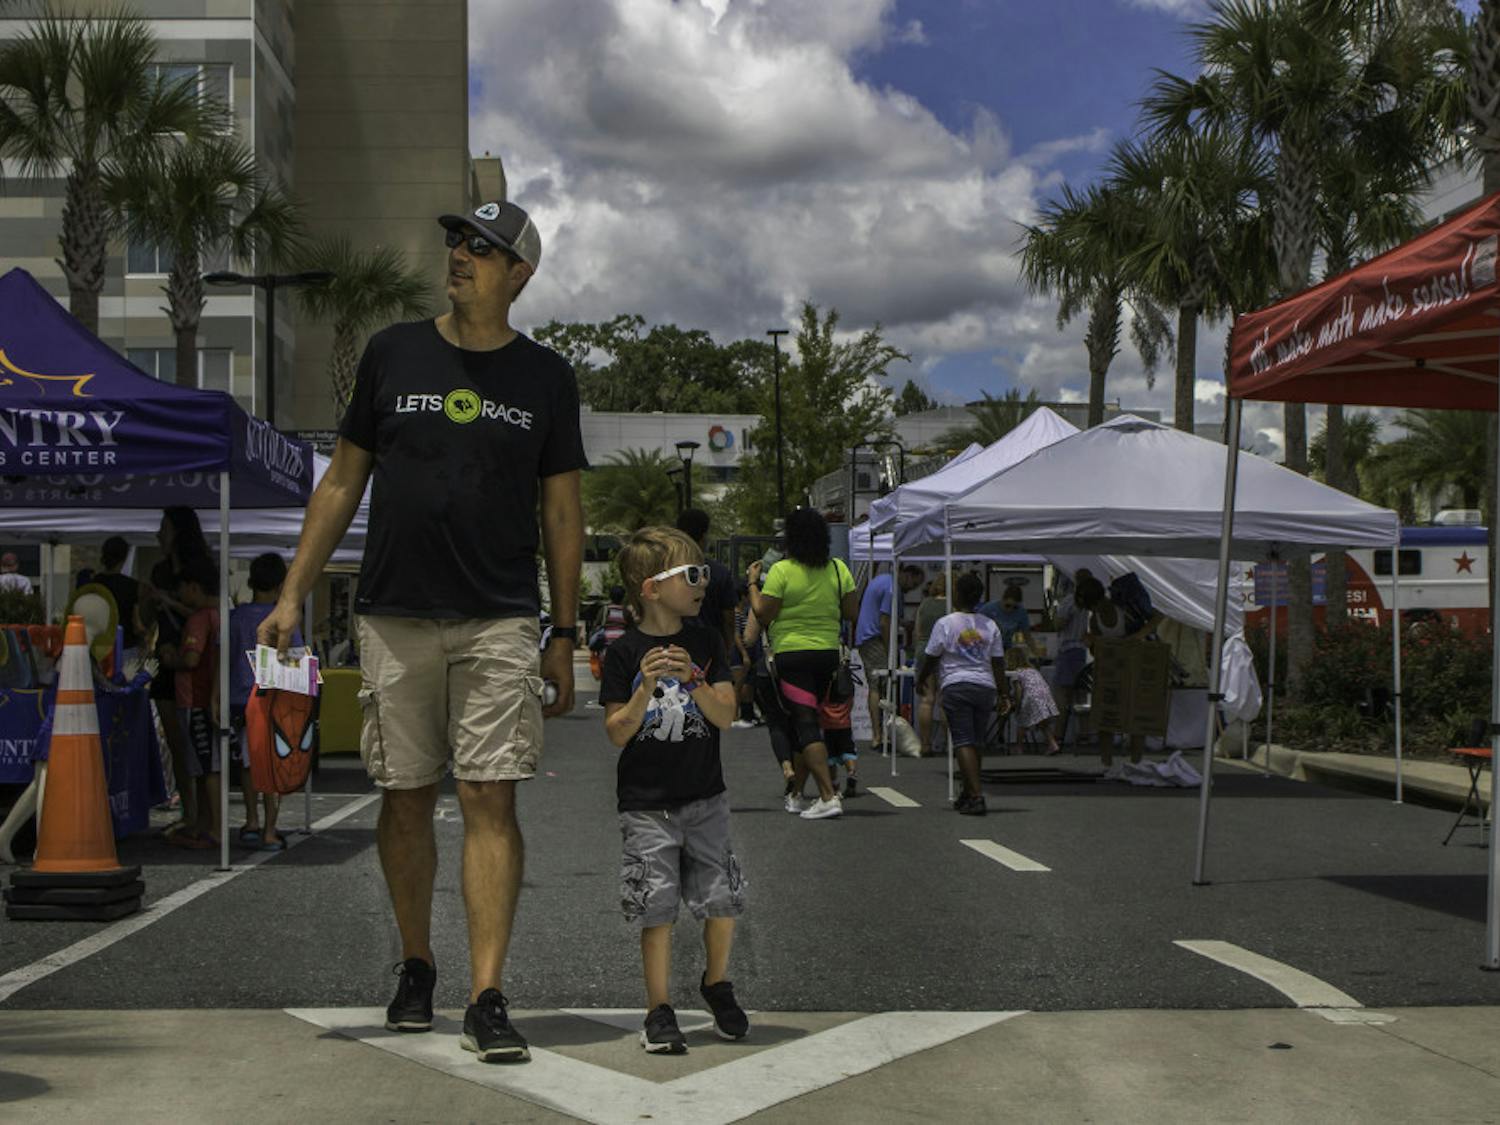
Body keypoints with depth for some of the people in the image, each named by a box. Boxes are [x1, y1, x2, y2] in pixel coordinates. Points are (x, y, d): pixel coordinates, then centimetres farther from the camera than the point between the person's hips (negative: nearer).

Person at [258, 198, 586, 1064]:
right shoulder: (393, 354, 8)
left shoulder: (546, 377, 6)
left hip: (501, 621, -1)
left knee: (491, 801, -8)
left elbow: (563, 513, 8)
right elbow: (343, 482, 11)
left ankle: (488, 997, -8)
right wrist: (294, 595, 5)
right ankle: (416, 968, 25)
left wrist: (565, 635, 4)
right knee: (406, 798, 7)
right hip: (395, 618, 2)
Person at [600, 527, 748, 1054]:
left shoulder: (705, 641, 2)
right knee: (657, 910, -2)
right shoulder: (624, 653, -7)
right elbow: (617, 734, -8)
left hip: (704, 797, 3)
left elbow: (725, 715, -3)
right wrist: (645, 689, -23)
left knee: (722, 900, 4)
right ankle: (659, 1010, 10)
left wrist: (693, 681, -19)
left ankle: (716, 983, 28)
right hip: (646, 804, -3)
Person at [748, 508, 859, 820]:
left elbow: (763, 615, -10)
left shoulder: (782, 571, -12)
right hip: (828, 652, 5)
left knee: (805, 725, -7)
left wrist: (753, 584, 5)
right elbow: (852, 613, 4)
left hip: (792, 655, -5)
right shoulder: (838, 569, 1)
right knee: (806, 721, 20)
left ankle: (829, 796, -18)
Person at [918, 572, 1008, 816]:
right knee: (976, 743, 14)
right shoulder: (990, 626, 7)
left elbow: (930, 658, 1)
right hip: (985, 686, 4)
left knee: (964, 742, -7)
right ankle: (968, 794, 24)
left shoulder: (945, 623, -5)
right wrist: (1003, 695, 13)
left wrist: (921, 681, 17)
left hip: (956, 686, -4)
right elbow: (998, 662, 8)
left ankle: (976, 796, -19)